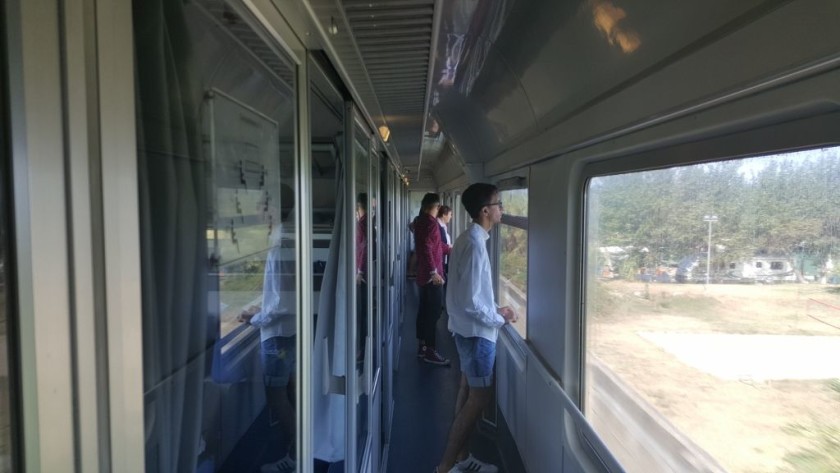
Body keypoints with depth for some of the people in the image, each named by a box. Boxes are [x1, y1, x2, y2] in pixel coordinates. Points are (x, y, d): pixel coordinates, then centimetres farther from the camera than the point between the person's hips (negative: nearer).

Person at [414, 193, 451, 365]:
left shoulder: (420, 221, 14)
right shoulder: (430, 222, -15)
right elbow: (427, 248, -24)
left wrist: (450, 250, 38)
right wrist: (434, 272, -26)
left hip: (423, 273, 10)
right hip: (431, 274, -10)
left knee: (424, 309, 13)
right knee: (434, 311, -5)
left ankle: (421, 347, 20)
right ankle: (430, 351, 1)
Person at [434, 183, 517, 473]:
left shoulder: (468, 239, 7)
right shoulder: (475, 245, -24)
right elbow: (471, 302, -26)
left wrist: (495, 309, 10)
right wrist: (499, 319, -11)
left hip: (468, 328, 10)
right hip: (477, 331, -10)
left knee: (468, 391, 17)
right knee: (480, 396, 0)